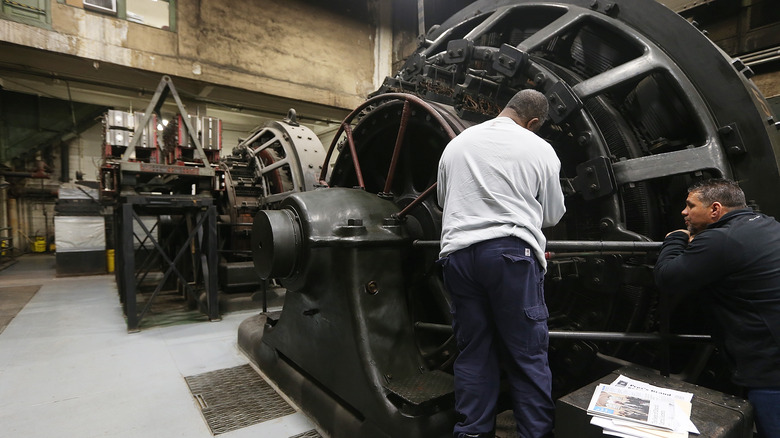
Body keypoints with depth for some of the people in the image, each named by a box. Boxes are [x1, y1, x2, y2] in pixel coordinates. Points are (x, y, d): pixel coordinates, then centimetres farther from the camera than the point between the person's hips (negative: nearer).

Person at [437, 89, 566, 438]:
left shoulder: (456, 144, 13)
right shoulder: (540, 149, 3)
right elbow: (553, 215, 12)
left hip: (458, 252, 4)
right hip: (511, 252, -3)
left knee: (472, 353, 11)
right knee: (527, 355, 6)